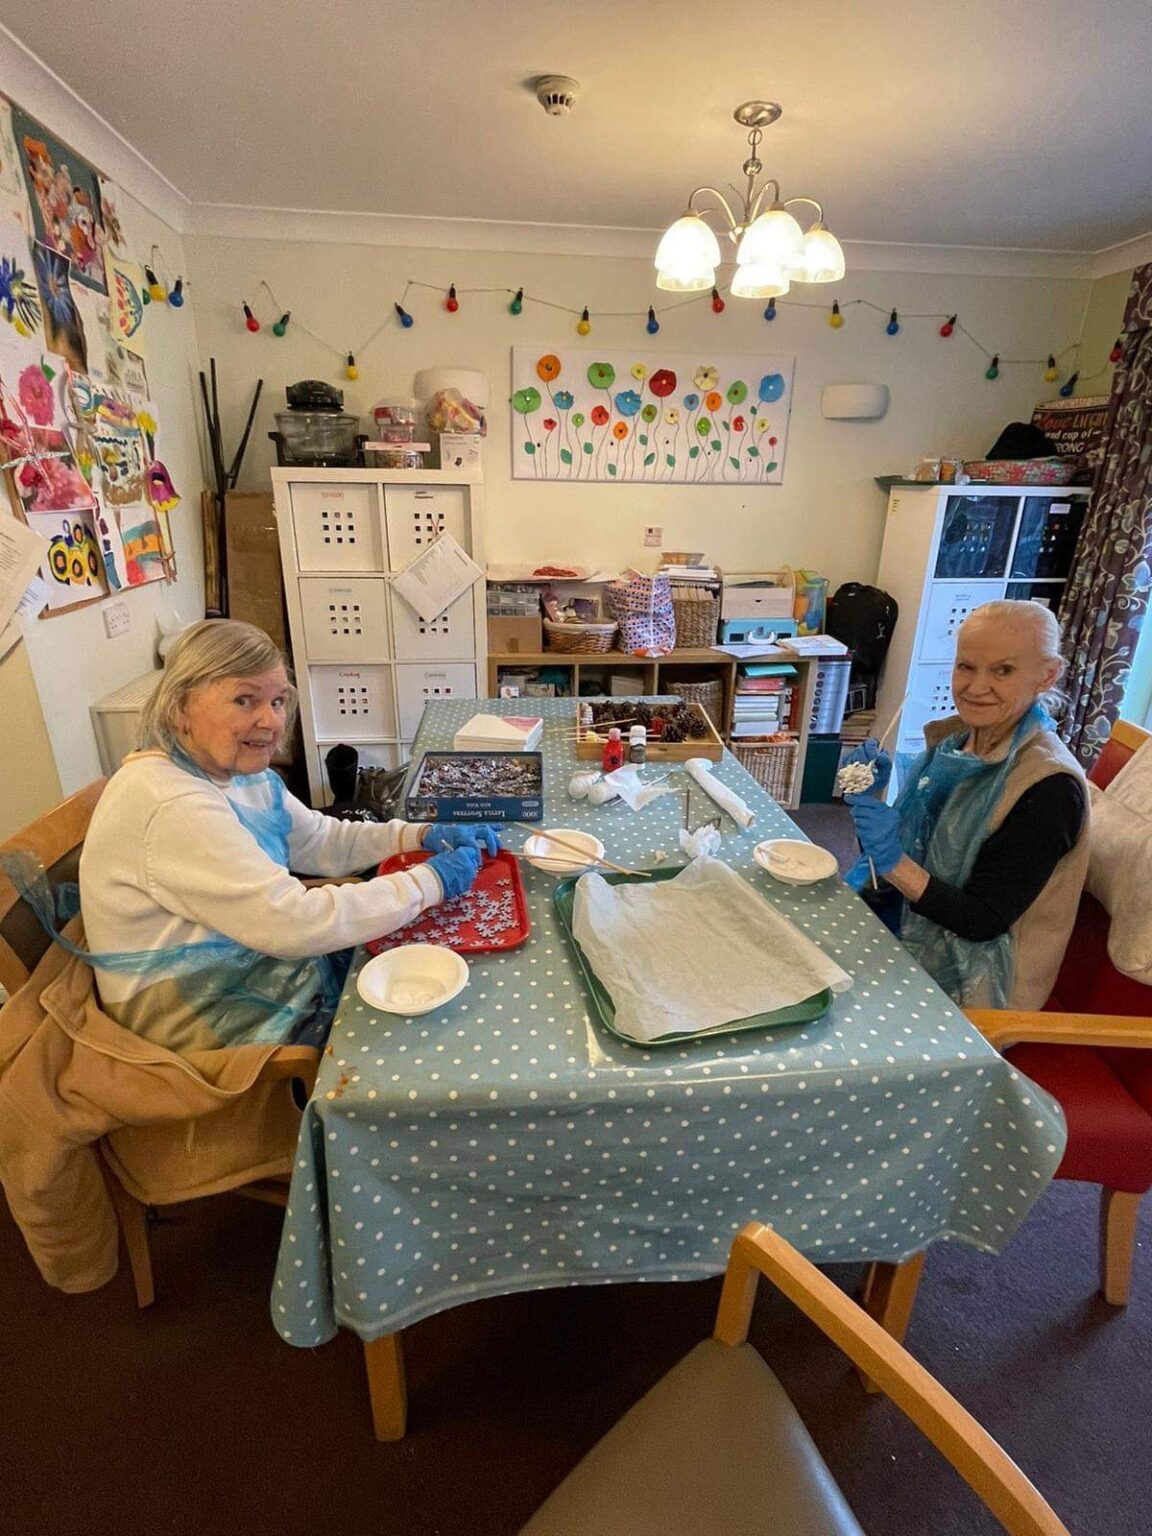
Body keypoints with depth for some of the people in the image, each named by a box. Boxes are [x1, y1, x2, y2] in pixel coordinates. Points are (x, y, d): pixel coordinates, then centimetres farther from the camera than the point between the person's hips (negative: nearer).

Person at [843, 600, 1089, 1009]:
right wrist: (870, 798, -13)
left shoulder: (1049, 789, -21)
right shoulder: (951, 738, -1)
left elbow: (983, 922, -20)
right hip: (893, 924, 6)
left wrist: (895, 863, -32)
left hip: (963, 986, -6)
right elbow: (887, 852, 4)